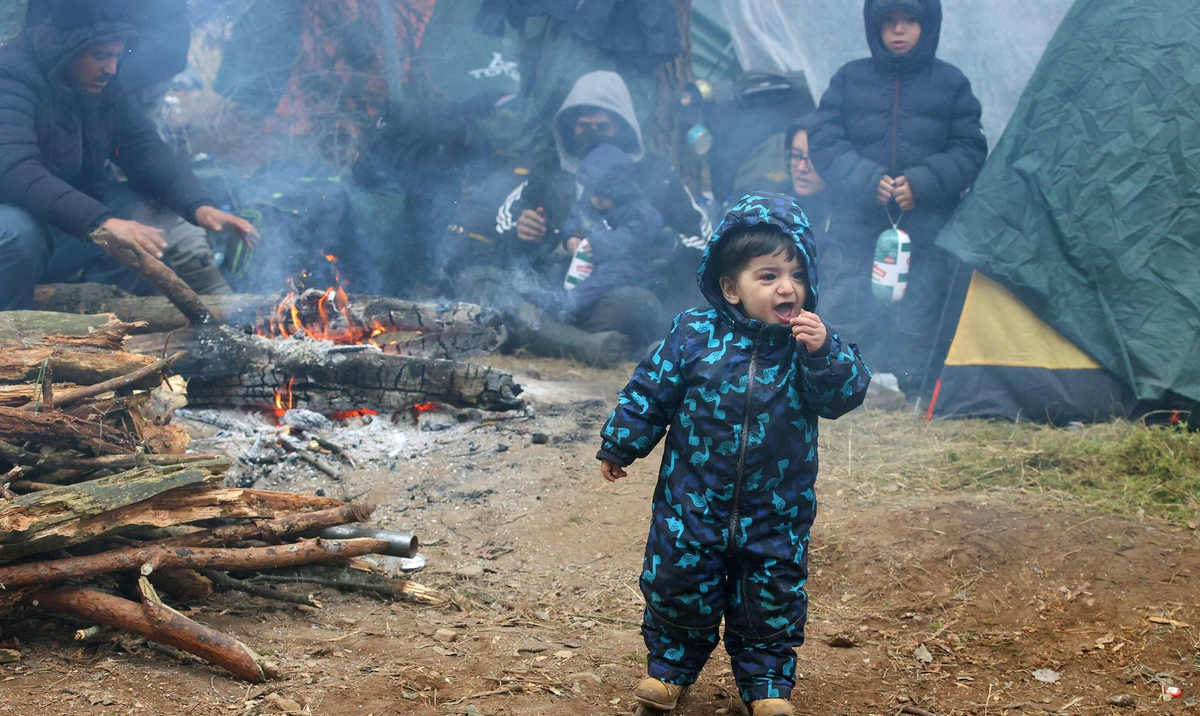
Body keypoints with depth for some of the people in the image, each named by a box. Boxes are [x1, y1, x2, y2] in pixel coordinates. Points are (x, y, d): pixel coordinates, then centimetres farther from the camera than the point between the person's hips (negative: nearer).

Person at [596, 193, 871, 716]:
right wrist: (620, 447, 7)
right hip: (692, 500, -1)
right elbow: (651, 393, -1)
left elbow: (845, 396, -16)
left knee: (771, 600, 11)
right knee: (678, 586, 10)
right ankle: (671, 665, 34)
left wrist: (825, 354, -32)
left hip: (775, 513, 1)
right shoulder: (695, 335, -10)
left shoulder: (810, 342, -7)